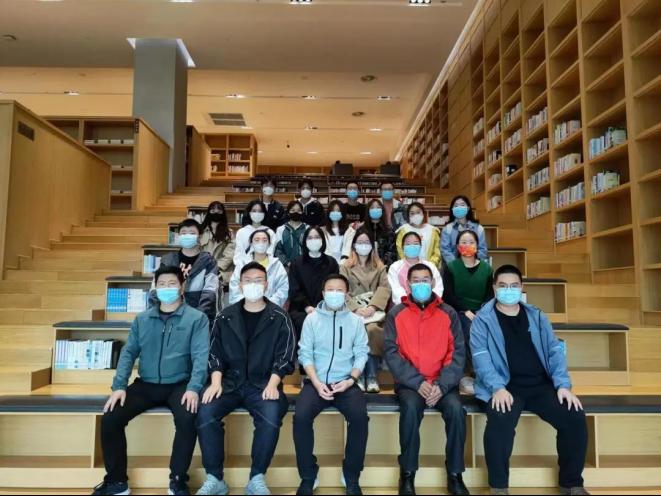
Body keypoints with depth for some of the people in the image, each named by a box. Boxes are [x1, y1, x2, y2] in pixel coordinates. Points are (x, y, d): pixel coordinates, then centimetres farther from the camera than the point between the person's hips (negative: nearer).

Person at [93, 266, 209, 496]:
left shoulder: (197, 318, -2)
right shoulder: (142, 319, 10)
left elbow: (201, 355, -10)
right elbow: (128, 352, 6)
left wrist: (194, 388, -24)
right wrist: (119, 386, -8)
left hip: (179, 385, -4)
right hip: (146, 385, 4)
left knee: (187, 418, -31)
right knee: (110, 418, -14)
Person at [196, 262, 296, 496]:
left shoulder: (279, 318, 2)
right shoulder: (225, 317, 9)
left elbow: (285, 357, -2)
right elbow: (215, 354, 7)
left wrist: (272, 384, -17)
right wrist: (216, 382, -10)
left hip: (263, 384, -2)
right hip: (230, 382, 2)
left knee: (271, 417, -31)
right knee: (205, 414, -24)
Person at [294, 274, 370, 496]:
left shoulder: (356, 321, 8)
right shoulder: (312, 319, 6)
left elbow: (361, 354, 3)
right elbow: (305, 354, 2)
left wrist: (350, 380, -12)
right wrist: (317, 382, -11)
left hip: (346, 383, 0)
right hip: (317, 382, 0)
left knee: (359, 416, -27)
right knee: (301, 416, -26)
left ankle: (352, 476, -5)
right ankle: (308, 477, -5)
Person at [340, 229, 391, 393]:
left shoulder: (380, 267, 20)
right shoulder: (345, 267, 16)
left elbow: (385, 288, 3)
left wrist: (372, 307, -15)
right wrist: (356, 309, -16)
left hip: (374, 309, 1)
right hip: (353, 310, 0)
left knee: (372, 329, -33)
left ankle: (372, 376, -24)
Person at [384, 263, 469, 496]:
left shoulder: (448, 313, 4)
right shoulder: (396, 314, 1)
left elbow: (458, 353, -1)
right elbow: (391, 353, -5)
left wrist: (442, 385, -15)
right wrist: (417, 383, -16)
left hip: (442, 382, 1)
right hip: (409, 382, -1)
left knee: (456, 409, -26)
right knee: (411, 407, -30)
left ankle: (455, 475, -6)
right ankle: (407, 473, -11)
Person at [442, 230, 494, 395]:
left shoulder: (486, 268, 10)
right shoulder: (451, 267, 3)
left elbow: (490, 296, 6)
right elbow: (448, 296, -4)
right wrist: (466, 311, -16)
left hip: (481, 312, 3)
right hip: (458, 312, -2)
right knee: (470, 333, -31)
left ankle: (470, 372, -16)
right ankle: (468, 373, -19)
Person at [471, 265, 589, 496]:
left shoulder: (537, 316, 15)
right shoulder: (483, 320, 2)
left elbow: (554, 350, 10)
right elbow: (481, 357, -8)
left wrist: (563, 384, -6)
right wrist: (497, 388, -23)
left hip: (541, 384, 4)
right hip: (506, 387, -4)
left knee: (575, 417, -17)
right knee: (500, 421, -32)